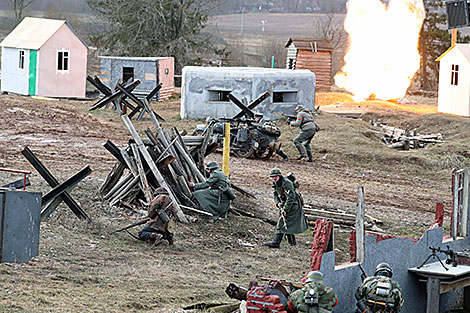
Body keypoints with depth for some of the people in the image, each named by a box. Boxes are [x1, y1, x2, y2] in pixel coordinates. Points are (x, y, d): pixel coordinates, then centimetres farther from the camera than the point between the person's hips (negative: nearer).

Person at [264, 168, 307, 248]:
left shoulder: (286, 183, -24)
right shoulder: (276, 183, 6)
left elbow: (291, 198, -27)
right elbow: (276, 195, 16)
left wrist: (285, 209, -29)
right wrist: (278, 203, -5)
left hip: (292, 205, -10)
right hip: (284, 205, 10)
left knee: (282, 223, -15)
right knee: (288, 224, 16)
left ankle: (276, 242, -19)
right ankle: (292, 242, 28)